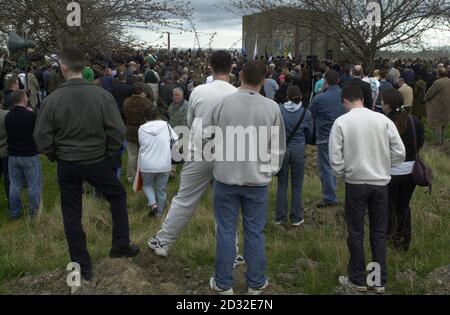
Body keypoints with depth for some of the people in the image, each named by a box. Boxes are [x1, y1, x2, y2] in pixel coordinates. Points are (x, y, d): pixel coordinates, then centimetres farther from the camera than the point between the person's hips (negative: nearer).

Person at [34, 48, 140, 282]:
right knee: (118, 196, 25)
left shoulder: (53, 99, -12)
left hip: (66, 165, 1)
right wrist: (108, 154, 4)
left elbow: (42, 138, -8)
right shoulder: (102, 96, -13)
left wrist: (55, 157, 10)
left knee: (72, 215, 13)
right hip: (96, 161, 0)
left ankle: (83, 268, 21)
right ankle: (121, 245, 27)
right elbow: (118, 131, -12)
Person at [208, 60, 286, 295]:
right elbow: (279, 147, 2)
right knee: (255, 232, 10)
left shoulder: (222, 104, -7)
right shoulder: (272, 107, -6)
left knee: (226, 231, 9)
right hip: (258, 179, 1)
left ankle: (223, 284, 20)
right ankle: (256, 284, 22)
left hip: (226, 177, 0)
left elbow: (212, 141, 6)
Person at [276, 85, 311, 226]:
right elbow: (309, 133, 7)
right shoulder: (305, 113, -6)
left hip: (282, 149, 1)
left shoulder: (279, 110, -7)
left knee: (282, 185, 9)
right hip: (298, 150, 0)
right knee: (297, 186, 9)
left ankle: (280, 218, 13)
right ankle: (296, 218, 15)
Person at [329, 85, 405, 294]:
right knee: (379, 233, 14)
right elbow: (400, 153, -3)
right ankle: (380, 281, 22)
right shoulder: (383, 120, -4)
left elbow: (335, 158, -10)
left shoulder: (341, 122, -9)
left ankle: (358, 280, 21)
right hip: (380, 182, 2)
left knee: (356, 233, 11)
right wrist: (384, 167, 12)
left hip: (355, 182, -2)